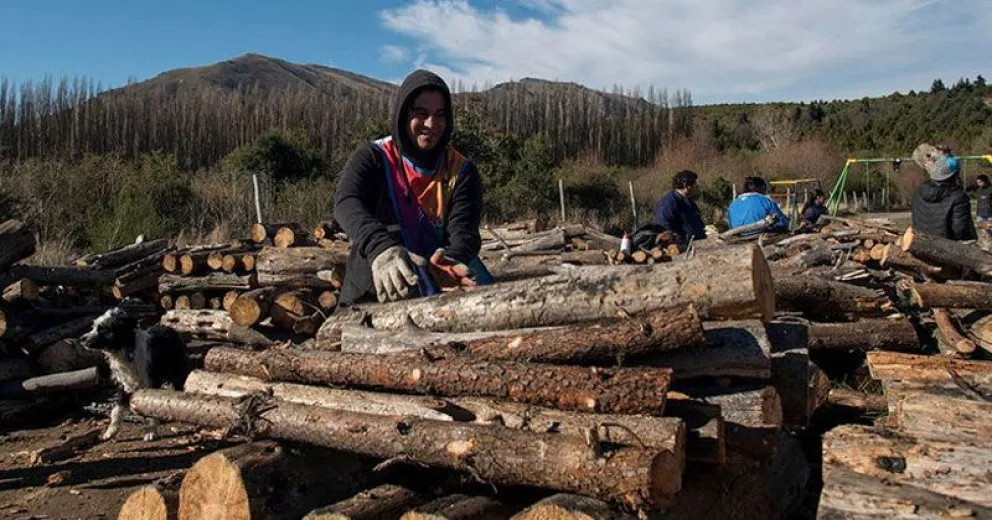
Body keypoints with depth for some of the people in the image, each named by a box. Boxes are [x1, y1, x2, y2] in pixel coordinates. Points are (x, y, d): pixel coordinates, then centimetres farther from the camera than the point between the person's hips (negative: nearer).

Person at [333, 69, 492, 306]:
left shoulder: (461, 171, 0)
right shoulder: (372, 158, -3)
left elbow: (464, 230, -14)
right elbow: (347, 203, -22)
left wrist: (454, 259, -38)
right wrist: (380, 247, -43)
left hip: (435, 291, 0)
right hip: (372, 294, 0)